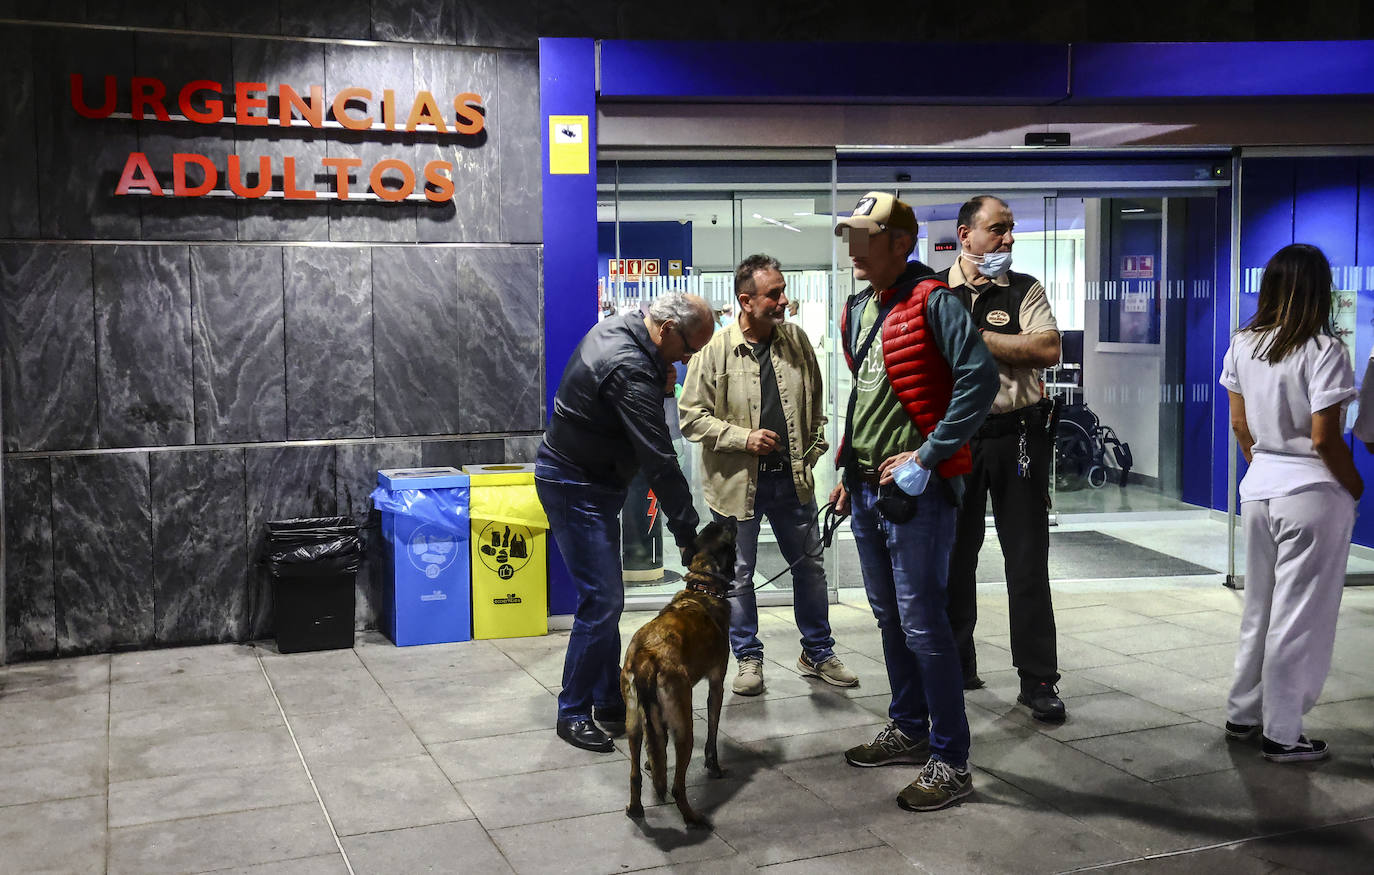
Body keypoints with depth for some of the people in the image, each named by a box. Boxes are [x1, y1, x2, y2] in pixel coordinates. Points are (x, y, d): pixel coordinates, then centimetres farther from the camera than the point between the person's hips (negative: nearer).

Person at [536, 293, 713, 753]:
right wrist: (688, 533, -25)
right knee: (601, 600, -8)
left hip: (591, 482, 11)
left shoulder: (618, 327, 3)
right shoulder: (630, 370, -28)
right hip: (576, 486, -11)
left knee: (605, 598, 13)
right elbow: (659, 461, -28)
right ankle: (573, 713, 3)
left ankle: (609, 703, 21)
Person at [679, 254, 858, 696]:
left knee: (810, 565, 13)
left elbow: (815, 401, 15)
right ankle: (748, 658, 25)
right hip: (737, 481, -3)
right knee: (738, 575, 8)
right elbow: (691, 416, -9)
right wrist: (743, 438, -16)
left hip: (792, 477, 4)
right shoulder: (715, 350, -11)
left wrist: (815, 447, 7)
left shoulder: (797, 340, 3)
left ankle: (817, 652, 30)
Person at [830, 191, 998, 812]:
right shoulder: (859, 311, 13)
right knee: (890, 618, 18)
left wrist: (927, 456, -22)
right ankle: (909, 730, 33)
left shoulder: (931, 303, -14)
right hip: (867, 488, 9)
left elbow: (980, 377, -25)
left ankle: (951, 761, 4)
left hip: (915, 489, -9)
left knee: (922, 625, -6)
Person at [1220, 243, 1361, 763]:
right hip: (1313, 493, -6)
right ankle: (1282, 735, 12)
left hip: (1259, 488, 6)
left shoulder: (1243, 345, 2)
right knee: (1301, 617, 4)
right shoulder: (1323, 350, -17)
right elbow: (1324, 438, -18)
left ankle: (1243, 714, 29)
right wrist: (1354, 486, -3)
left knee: (1259, 606, 19)